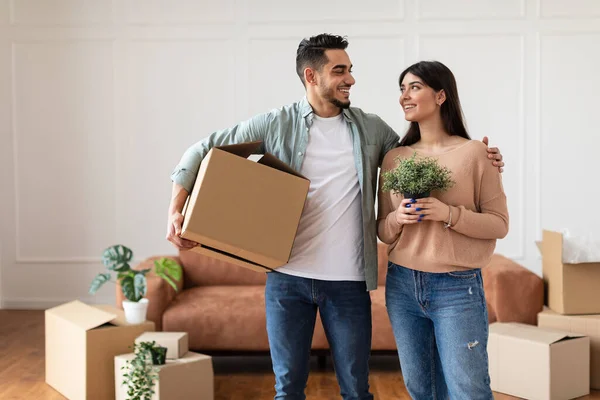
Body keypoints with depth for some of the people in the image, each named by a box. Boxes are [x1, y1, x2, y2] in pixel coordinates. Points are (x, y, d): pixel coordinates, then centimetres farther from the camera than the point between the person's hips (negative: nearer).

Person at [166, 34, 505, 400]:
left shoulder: (373, 129, 5)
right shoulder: (275, 125, -2)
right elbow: (203, 151, 3)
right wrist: (177, 211, -7)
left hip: (349, 281, 1)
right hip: (288, 278, -1)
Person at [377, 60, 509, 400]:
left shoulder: (474, 153, -5)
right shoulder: (394, 158, 7)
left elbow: (500, 224, -5)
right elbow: (382, 231, 11)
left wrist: (449, 214, -19)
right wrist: (398, 218, -11)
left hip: (457, 287, -4)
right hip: (402, 286, 4)